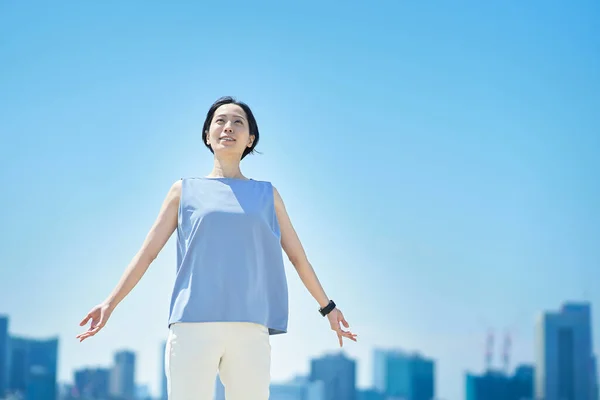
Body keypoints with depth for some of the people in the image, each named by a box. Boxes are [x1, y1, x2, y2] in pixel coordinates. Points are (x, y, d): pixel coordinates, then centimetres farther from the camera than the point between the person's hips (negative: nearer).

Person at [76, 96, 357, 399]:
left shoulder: (267, 195, 17)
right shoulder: (185, 190, 14)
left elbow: (298, 257, 22)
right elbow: (147, 252, 13)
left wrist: (327, 307, 23)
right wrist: (110, 303, 7)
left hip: (249, 329, 1)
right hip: (192, 325, -1)